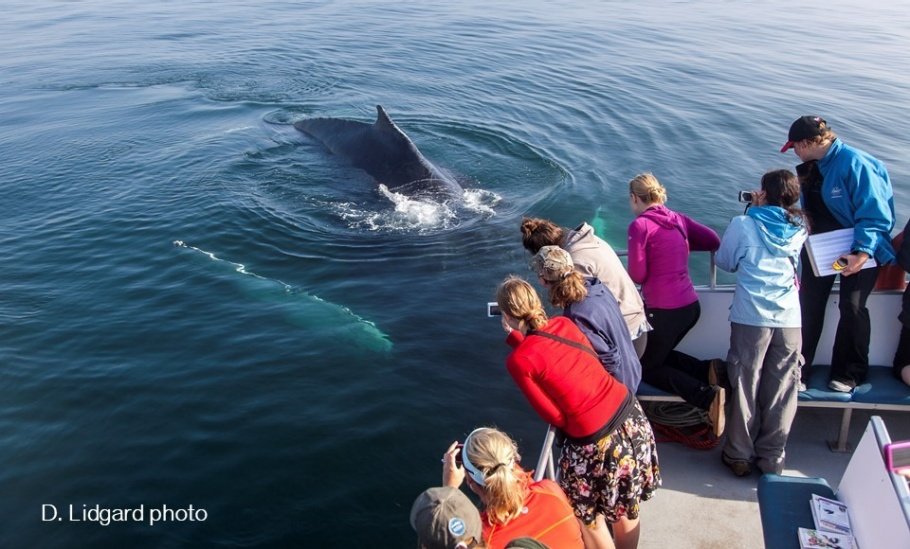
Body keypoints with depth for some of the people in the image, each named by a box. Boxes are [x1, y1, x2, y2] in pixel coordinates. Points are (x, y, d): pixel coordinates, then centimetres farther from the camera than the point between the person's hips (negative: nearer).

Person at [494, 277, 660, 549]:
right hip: (631, 414, 7)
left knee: (589, 518, 21)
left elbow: (556, 417, -12)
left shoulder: (518, 361, -16)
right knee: (625, 508, 28)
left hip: (597, 441, -7)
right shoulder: (564, 323, 0)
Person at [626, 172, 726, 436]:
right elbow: (714, 241, 8)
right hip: (691, 305, 8)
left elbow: (637, 275, -14)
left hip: (664, 311, -7)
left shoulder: (640, 224, -12)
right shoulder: (677, 218, 7)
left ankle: (708, 396, -10)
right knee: (660, 354, 28)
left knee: (645, 367, 11)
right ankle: (709, 369, 3)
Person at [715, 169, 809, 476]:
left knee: (745, 387, 8)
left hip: (751, 318, -2)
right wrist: (761, 211, 20)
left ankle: (739, 456, 18)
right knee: (781, 391, 10)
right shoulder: (800, 229, 5)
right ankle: (772, 459, 20)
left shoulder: (743, 225, -4)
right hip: (790, 319, 3)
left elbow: (724, 262, 9)